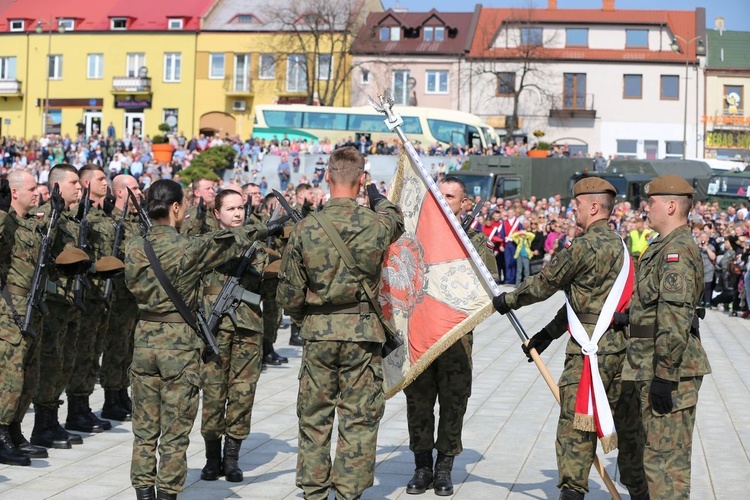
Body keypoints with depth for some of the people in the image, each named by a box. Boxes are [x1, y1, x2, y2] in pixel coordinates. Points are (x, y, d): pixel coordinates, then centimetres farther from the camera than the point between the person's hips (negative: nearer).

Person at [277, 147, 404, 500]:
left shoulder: (305, 228, -6)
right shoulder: (375, 224, -8)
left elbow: (288, 293, -1)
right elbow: (396, 221, 20)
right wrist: (378, 197, 39)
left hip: (317, 332, 1)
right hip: (363, 331, -1)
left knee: (314, 418, 11)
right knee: (359, 419, 6)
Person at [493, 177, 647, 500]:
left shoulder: (585, 246, -14)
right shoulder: (618, 245, 16)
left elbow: (544, 284, -7)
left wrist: (507, 300, 10)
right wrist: (548, 334, 18)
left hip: (591, 353, -9)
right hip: (621, 349, 9)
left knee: (575, 428, -4)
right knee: (627, 426, 16)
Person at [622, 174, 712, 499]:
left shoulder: (678, 250, -17)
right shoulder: (663, 247, 18)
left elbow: (675, 319, -24)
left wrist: (664, 376, -25)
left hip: (668, 373, -11)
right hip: (654, 371, 11)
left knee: (665, 459, -7)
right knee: (653, 452, 18)